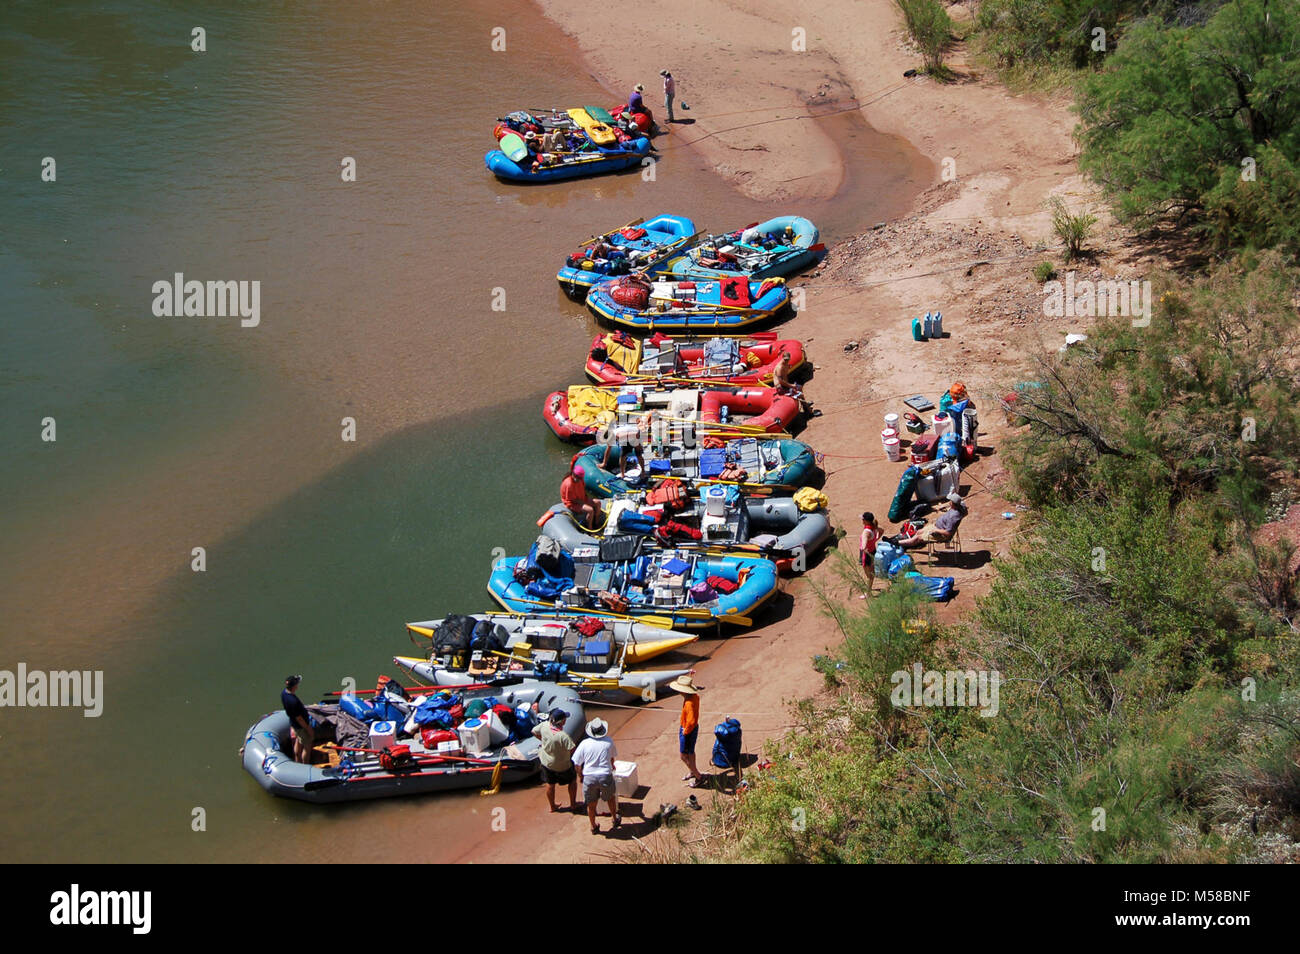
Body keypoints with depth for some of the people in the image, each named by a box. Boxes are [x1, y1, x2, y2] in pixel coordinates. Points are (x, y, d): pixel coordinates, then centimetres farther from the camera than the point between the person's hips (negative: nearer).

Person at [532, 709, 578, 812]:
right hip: (562, 766, -5)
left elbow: (534, 731, -1)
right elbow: (572, 750, -35)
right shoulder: (563, 736, -36)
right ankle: (573, 804, 36)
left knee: (550, 784, 24)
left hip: (546, 762, 5)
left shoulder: (544, 726, -20)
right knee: (572, 780, 23)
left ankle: (552, 806, 42)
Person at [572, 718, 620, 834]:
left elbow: (577, 764, -5)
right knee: (610, 798, 27)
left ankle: (594, 827, 31)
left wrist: (580, 776, 15)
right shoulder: (608, 741, -6)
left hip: (589, 778, -1)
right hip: (606, 776, 1)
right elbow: (613, 757, 14)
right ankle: (616, 820, 44)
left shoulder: (584, 744, -10)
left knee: (591, 805, 17)